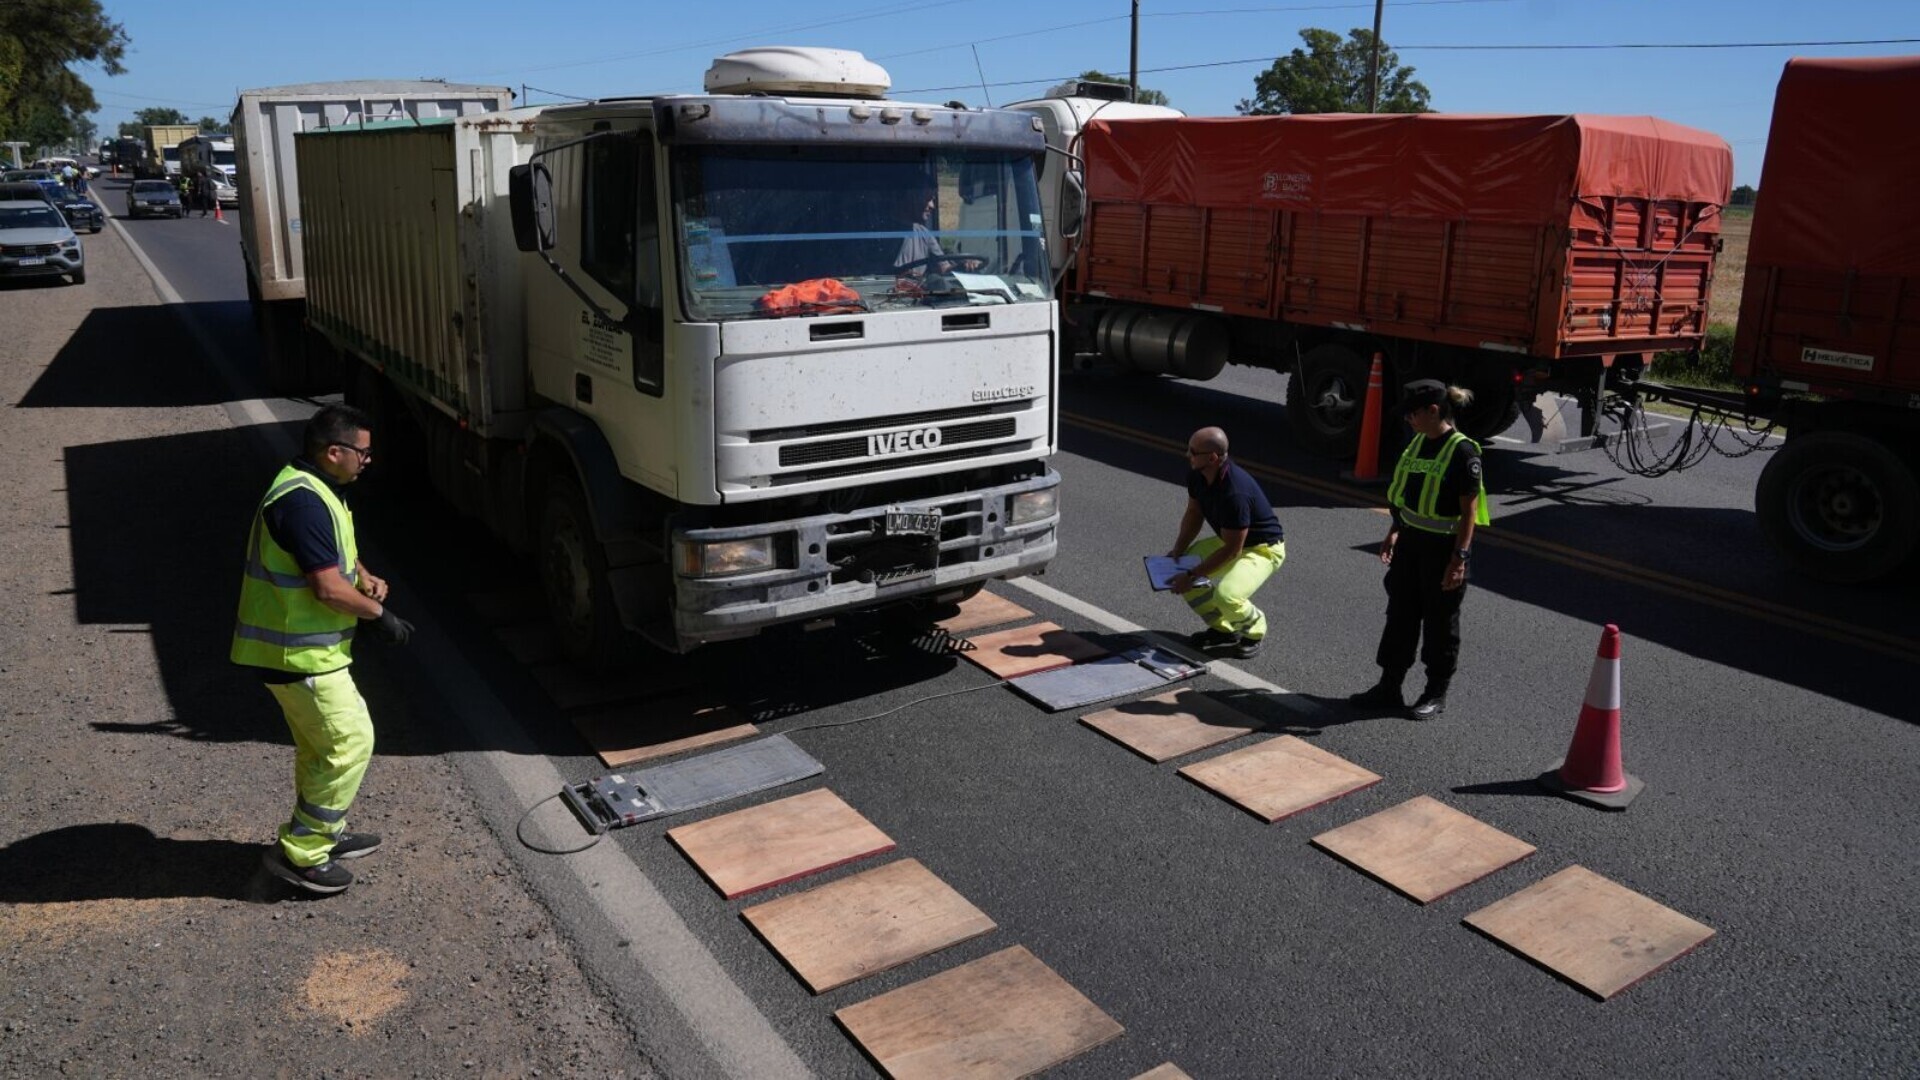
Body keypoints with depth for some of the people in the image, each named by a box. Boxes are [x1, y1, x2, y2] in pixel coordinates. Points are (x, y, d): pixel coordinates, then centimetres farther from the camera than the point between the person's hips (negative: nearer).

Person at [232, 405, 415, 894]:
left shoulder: (312, 491, 11)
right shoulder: (303, 501, -24)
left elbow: (338, 555, 24)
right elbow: (328, 588, -26)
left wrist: (365, 578, 3)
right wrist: (381, 614, -13)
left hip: (300, 647, 11)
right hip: (300, 653, -11)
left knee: (321, 744, 21)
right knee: (350, 743, -4)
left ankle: (325, 834, 36)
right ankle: (299, 853, 5)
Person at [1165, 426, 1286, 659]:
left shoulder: (1235, 493, -36)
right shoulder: (1196, 474, -11)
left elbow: (1231, 551, -29)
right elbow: (1194, 513, 6)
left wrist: (1192, 576, -25)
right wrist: (1177, 551, -6)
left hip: (1263, 548, -9)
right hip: (1229, 539, 9)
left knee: (1226, 596, -31)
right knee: (1180, 571, -2)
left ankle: (1255, 630, 4)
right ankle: (1223, 629, 15)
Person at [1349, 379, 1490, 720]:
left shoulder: (1462, 451, -18)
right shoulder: (1418, 442, 6)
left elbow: (1469, 512, -18)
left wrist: (1459, 559, -20)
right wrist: (1393, 535, 17)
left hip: (1443, 549, -8)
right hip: (1410, 543, 8)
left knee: (1439, 623, 7)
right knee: (1400, 615, 13)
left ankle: (1436, 694, 21)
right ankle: (1389, 687, 23)